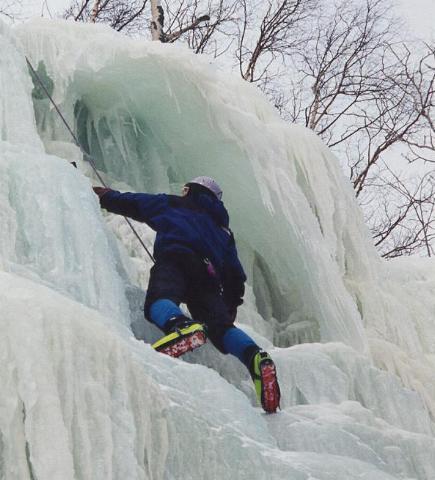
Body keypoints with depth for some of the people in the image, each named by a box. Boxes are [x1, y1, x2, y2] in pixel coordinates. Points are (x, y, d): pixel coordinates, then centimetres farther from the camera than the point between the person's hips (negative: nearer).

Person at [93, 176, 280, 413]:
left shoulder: (170, 204, 33)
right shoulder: (223, 229, 41)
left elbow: (127, 202, 34)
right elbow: (236, 274, 32)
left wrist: (105, 195, 53)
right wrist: (230, 309, 37)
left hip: (175, 258, -4)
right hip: (209, 273, 4)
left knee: (159, 299, -28)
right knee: (219, 325, -5)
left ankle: (180, 325, -64)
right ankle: (255, 357, -34)